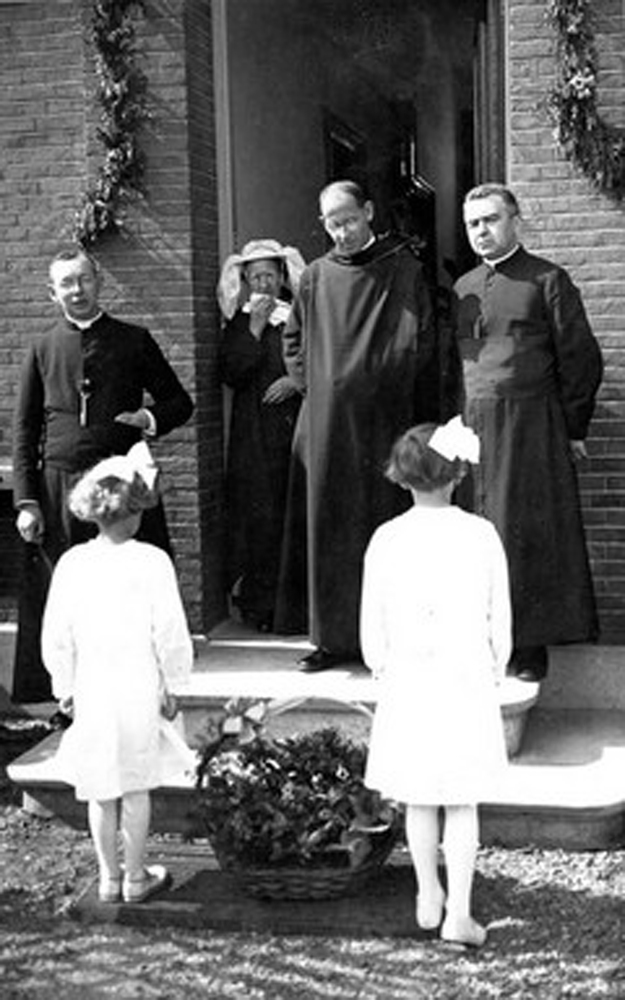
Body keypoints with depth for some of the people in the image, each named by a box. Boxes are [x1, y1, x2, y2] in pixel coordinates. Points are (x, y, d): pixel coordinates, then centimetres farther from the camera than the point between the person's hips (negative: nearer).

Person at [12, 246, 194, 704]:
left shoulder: (134, 341, 8)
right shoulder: (42, 350, 11)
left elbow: (181, 402, 14)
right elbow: (24, 431, 9)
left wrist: (152, 418, -9)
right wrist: (26, 501, 0)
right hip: (58, 489, 1)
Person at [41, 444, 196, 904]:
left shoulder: (72, 563, -4)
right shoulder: (151, 562, -13)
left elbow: (56, 636, 0)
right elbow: (170, 632, -10)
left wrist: (65, 687, 12)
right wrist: (171, 685, 3)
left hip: (91, 691, 3)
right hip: (140, 691, -2)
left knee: (100, 790, 13)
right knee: (136, 788, 10)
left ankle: (110, 877, 23)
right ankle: (136, 876, 20)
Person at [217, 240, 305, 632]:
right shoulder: (239, 324, 10)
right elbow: (230, 374, -3)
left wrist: (298, 381, -8)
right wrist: (255, 328, -6)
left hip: (298, 429, 0)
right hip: (255, 437, 0)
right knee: (260, 515, -5)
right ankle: (261, 603, 0)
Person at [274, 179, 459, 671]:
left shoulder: (403, 270, 0)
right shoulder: (316, 277, 9)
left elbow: (419, 345, -1)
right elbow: (294, 340, 19)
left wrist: (369, 381, -4)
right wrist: (314, 382, 6)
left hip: (383, 422, -3)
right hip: (326, 423, 3)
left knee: (383, 525, 0)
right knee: (328, 528, 3)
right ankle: (334, 636, 10)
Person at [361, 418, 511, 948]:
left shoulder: (387, 540, -6)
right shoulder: (482, 535, -6)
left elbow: (372, 625, -1)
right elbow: (500, 620, 0)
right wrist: (494, 675, 14)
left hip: (409, 681, 1)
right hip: (468, 681, -1)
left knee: (418, 801, 15)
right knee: (463, 804, 8)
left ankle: (429, 900, 29)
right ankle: (459, 914, 6)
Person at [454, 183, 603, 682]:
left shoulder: (547, 280, 0)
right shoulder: (462, 289, 15)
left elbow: (581, 358, -1)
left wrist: (573, 429, -3)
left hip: (531, 426, -4)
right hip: (472, 428, 5)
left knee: (527, 534, -4)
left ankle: (530, 646, 2)